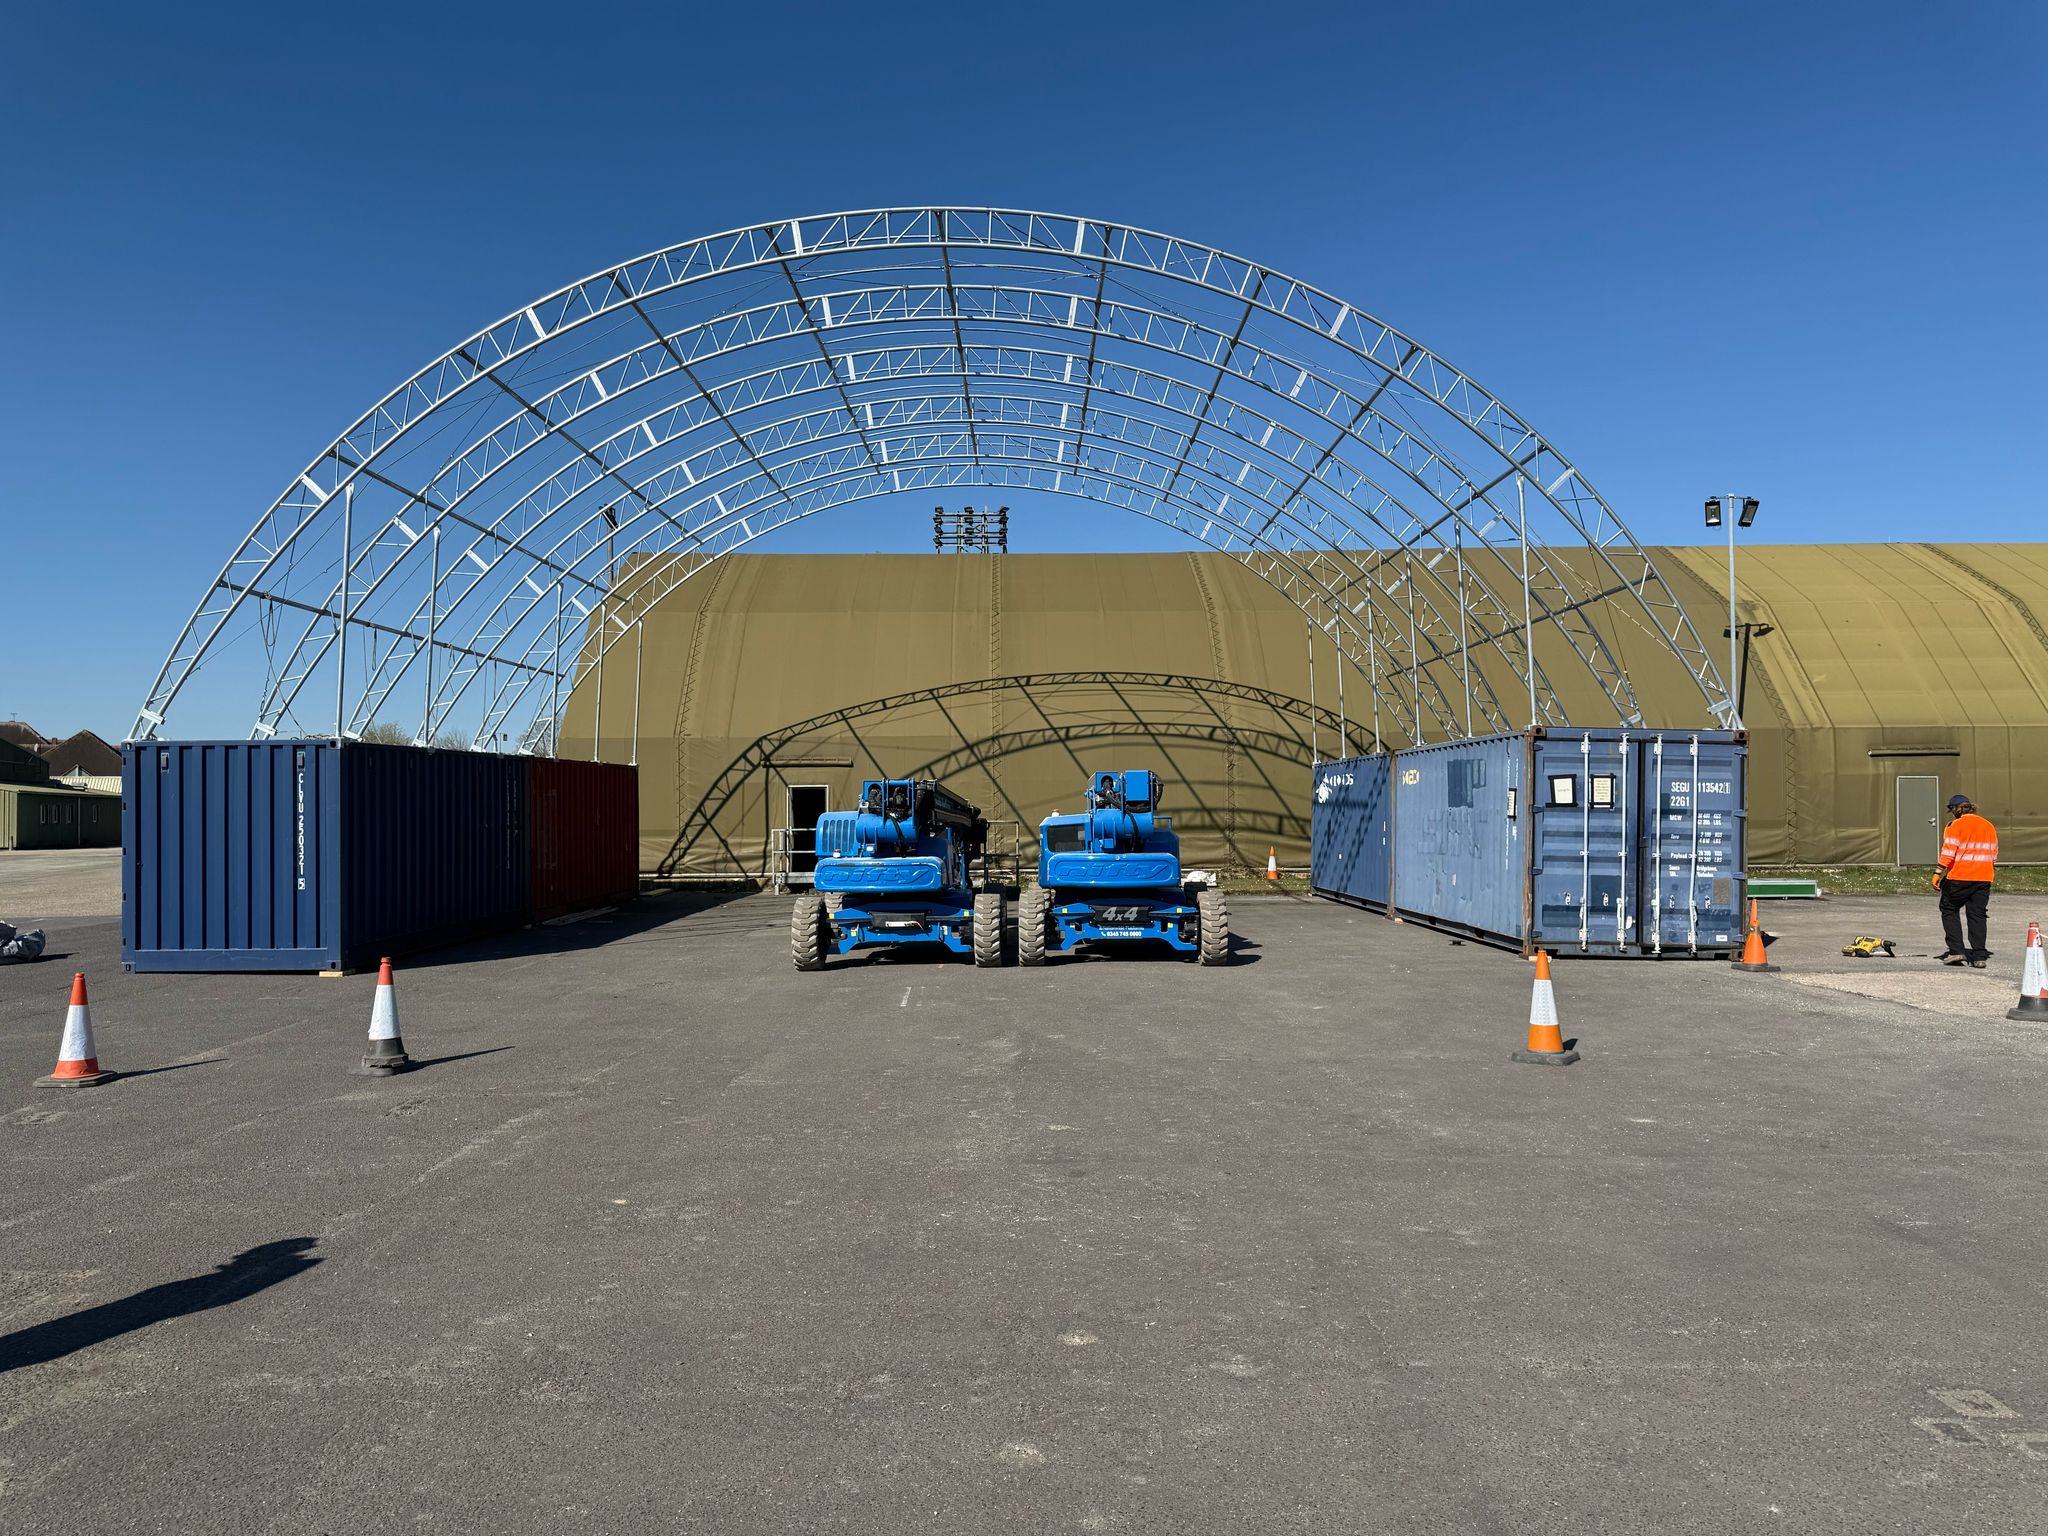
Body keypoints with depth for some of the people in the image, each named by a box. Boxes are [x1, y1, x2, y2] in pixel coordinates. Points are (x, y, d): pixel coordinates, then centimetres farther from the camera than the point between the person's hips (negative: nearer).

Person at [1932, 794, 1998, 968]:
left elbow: (1948, 853, -13)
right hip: (1983, 878, 5)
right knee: (1978, 915, 8)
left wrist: (1938, 873, -11)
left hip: (1959, 877, -5)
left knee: (1949, 909, 8)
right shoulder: (1989, 826, 13)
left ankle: (1956, 950, -1)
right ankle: (1979, 956, 5)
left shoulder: (1956, 825, -7)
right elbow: (1993, 854, 17)